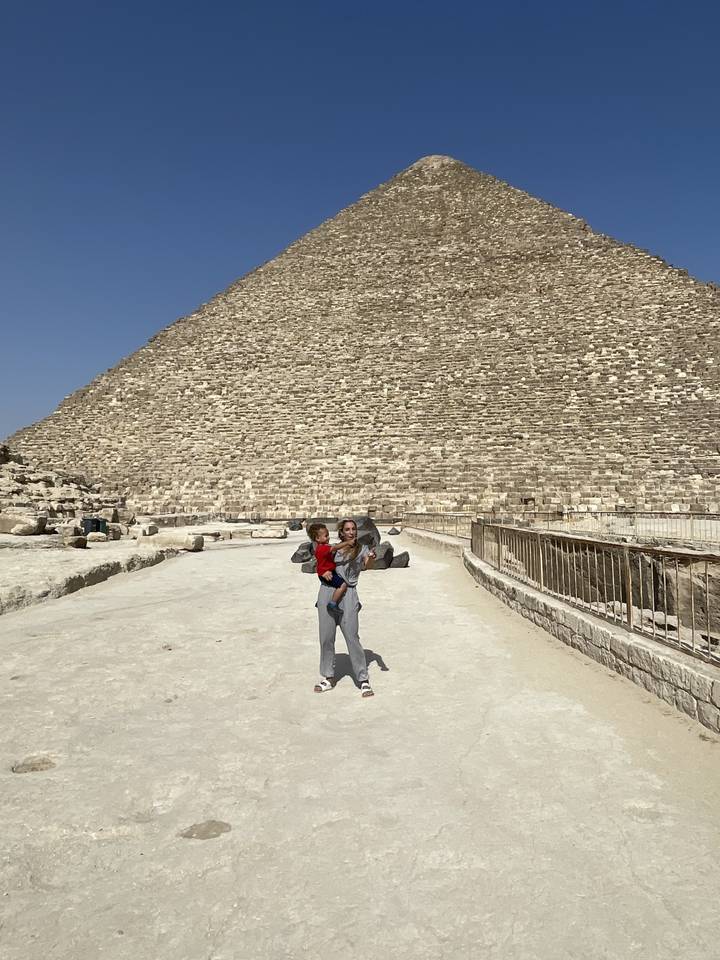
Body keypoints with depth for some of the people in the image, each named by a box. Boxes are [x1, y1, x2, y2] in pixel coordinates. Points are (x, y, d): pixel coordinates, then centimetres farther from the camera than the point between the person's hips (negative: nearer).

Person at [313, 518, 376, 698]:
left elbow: (366, 565, -10)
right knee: (326, 636, 6)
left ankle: (363, 680, 1)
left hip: (347, 594, -3)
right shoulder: (333, 548, 14)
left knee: (352, 636, -8)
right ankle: (328, 677, 20)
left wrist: (371, 558, -32)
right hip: (327, 591, 3)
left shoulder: (362, 548, 7)